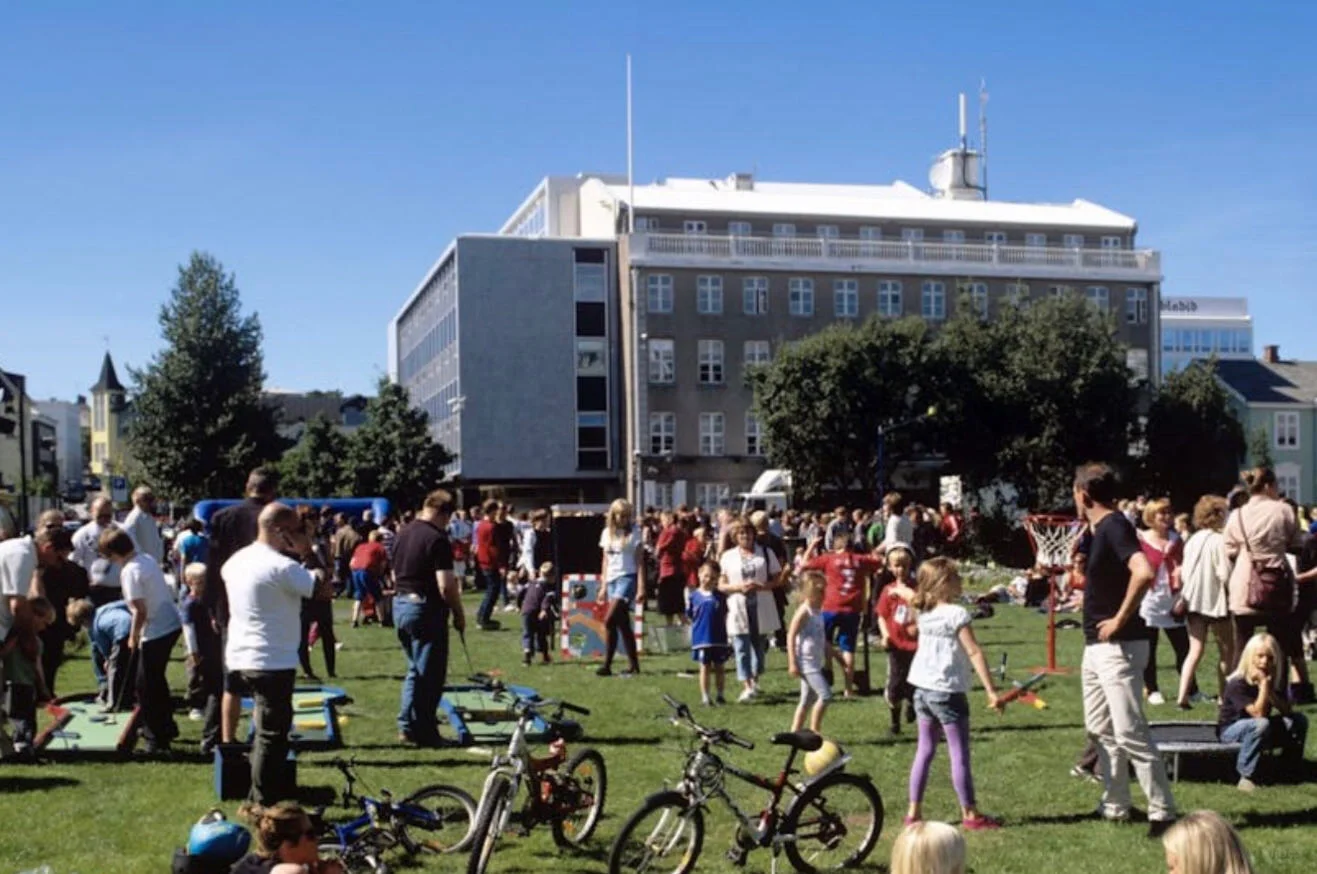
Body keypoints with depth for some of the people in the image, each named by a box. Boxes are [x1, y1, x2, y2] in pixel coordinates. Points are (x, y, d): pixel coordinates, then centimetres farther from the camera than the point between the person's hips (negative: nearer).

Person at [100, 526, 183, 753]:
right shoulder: (147, 559, 8)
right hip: (172, 624, 9)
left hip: (156, 631, -9)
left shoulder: (130, 571, -18)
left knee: (146, 685, 3)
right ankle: (165, 727, 38)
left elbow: (140, 610, -20)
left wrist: (133, 636, -5)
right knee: (156, 679, 25)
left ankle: (157, 739, 8)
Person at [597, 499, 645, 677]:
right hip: (612, 579, 6)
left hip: (627, 577, -6)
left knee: (610, 621, -17)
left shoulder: (633, 533, -3)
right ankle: (633, 664, 13)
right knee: (623, 624, 7)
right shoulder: (607, 533, 11)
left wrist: (641, 588, -11)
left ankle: (607, 664, -12)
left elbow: (640, 562, -5)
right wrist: (603, 585, 12)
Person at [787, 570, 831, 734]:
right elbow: (791, 636, -17)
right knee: (825, 694, -14)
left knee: (808, 700, 12)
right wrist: (792, 663, -19)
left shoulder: (818, 611, 11)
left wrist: (829, 655, 20)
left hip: (816, 662, 9)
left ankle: (794, 733, 18)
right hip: (806, 662, -9)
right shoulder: (804, 612, -15)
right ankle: (814, 730, -6)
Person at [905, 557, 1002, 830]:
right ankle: (970, 814, 5)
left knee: (924, 751, 14)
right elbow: (975, 653, -19)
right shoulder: (957, 614, -15)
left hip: (922, 689, 7)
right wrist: (991, 690, -19)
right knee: (960, 754, 0)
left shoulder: (923, 613, 4)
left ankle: (914, 811, 15)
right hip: (948, 692, -7)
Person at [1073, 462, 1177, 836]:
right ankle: (1115, 805, 26)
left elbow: (1143, 573, -32)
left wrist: (1121, 619, -25)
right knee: (1101, 729, 16)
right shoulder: (1099, 530, 13)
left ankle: (1162, 811, -4)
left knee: (1129, 733, -10)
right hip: (1096, 646, 11)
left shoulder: (1115, 526, -17)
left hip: (1118, 647, -11)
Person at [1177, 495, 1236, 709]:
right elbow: (1225, 575, -17)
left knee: (1195, 650, 6)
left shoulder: (1192, 540, 7)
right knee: (1227, 651, 10)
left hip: (1193, 600, 6)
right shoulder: (1218, 540, -14)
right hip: (1215, 601, -6)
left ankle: (1182, 695, -7)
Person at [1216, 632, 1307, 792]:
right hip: (1230, 731, -6)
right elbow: (1259, 714, -32)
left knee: (1299, 719, -11)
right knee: (1261, 724, -38)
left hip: (1260, 730, 6)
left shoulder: (1276, 681, -3)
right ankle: (1246, 776, -31)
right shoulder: (1237, 684, -23)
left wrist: (1267, 688, -25)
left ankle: (1294, 765, 4)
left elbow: (1287, 710, -12)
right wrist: (1264, 683, -31)